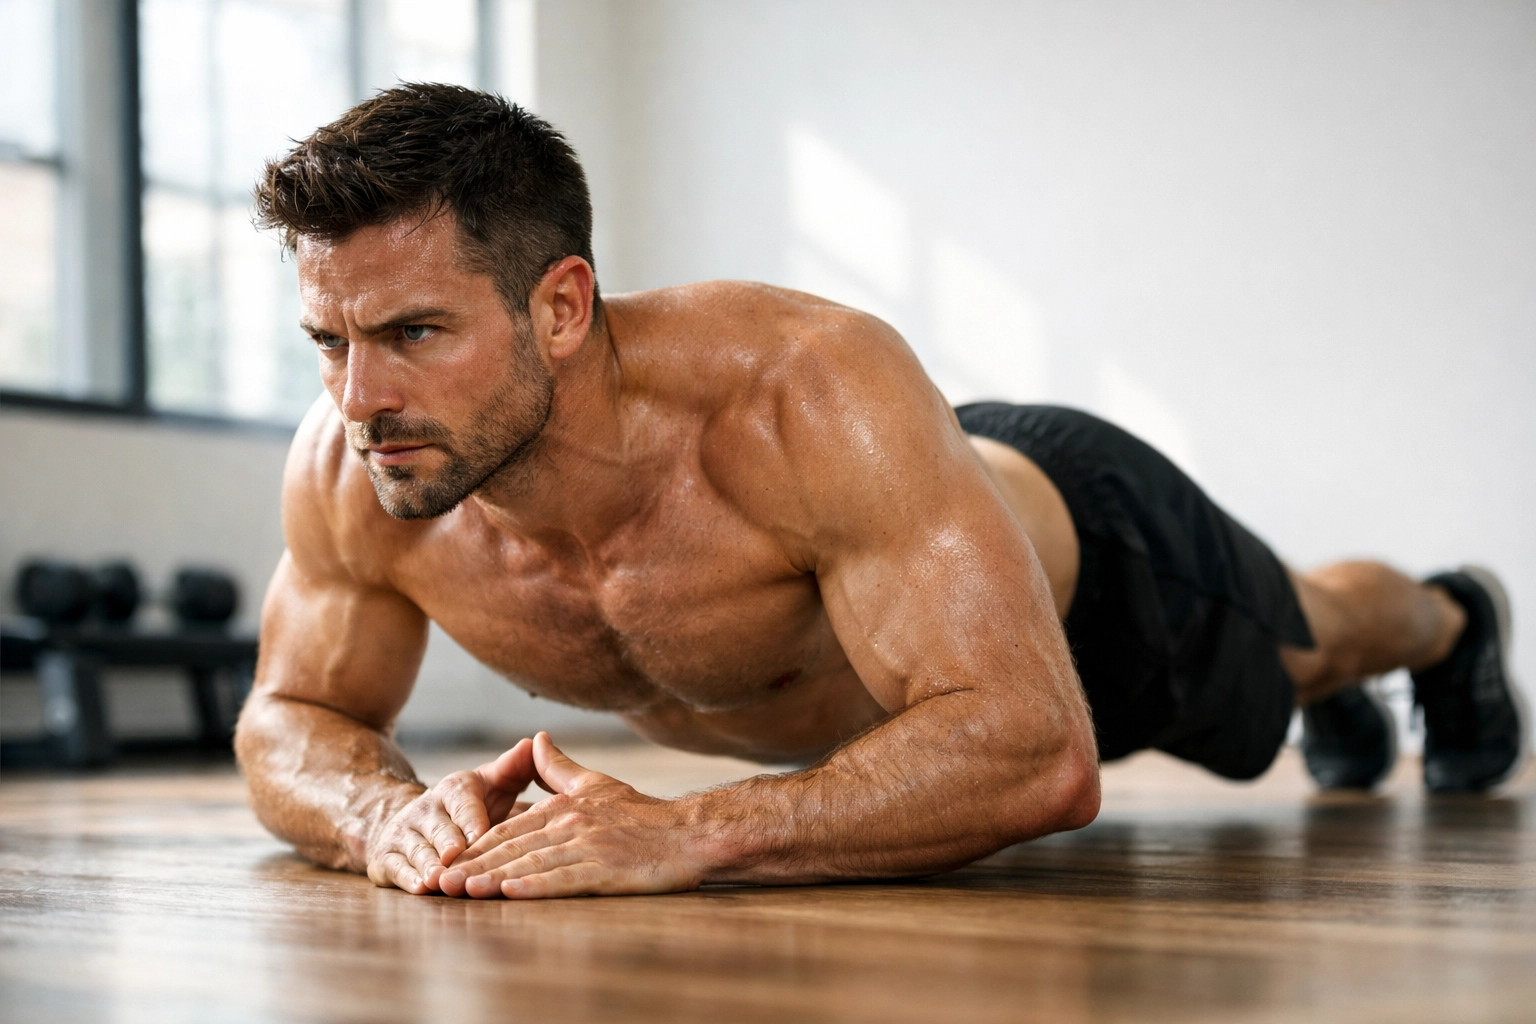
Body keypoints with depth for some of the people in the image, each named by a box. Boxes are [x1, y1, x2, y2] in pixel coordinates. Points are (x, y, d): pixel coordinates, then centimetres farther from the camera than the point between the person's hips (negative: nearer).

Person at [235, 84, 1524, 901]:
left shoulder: (807, 393, -51)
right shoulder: (348, 471, -34)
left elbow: (1039, 752, -53)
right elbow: (292, 717, -17)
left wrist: (686, 835, -62)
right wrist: (387, 808, -40)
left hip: (1079, 535, -5)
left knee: (1287, 652, 29)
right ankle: (1338, 705, 75)